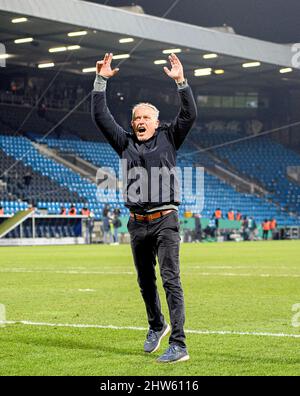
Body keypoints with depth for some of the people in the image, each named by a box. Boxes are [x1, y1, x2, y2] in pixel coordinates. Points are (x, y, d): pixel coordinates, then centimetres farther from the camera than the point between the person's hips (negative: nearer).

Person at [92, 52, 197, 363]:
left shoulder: (168, 138, 6)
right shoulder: (126, 143, 12)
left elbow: (189, 115, -6)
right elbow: (101, 117, 7)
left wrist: (180, 81, -14)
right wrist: (101, 81, 1)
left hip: (165, 222, -4)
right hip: (138, 223, 4)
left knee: (170, 279, -12)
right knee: (145, 281, 15)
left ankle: (178, 345, -16)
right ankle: (156, 326, 39)